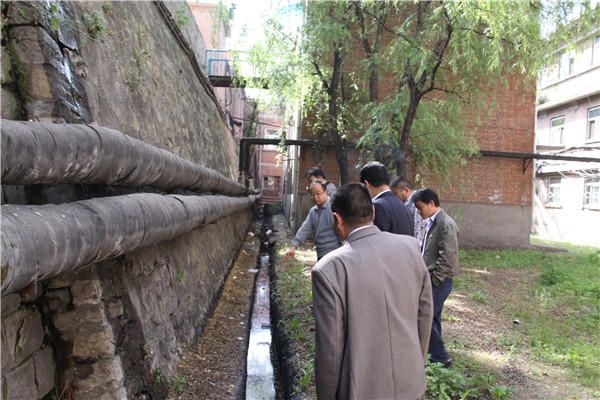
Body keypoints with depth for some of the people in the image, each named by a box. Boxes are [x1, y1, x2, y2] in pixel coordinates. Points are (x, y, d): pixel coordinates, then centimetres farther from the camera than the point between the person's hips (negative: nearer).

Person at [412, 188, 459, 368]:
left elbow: (447, 257, -21)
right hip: (432, 280, 9)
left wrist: (433, 280, -18)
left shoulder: (446, 224, -17)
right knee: (432, 319, 15)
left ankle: (441, 358, 6)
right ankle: (437, 356, 26)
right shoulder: (433, 222, 14)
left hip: (439, 282, -9)